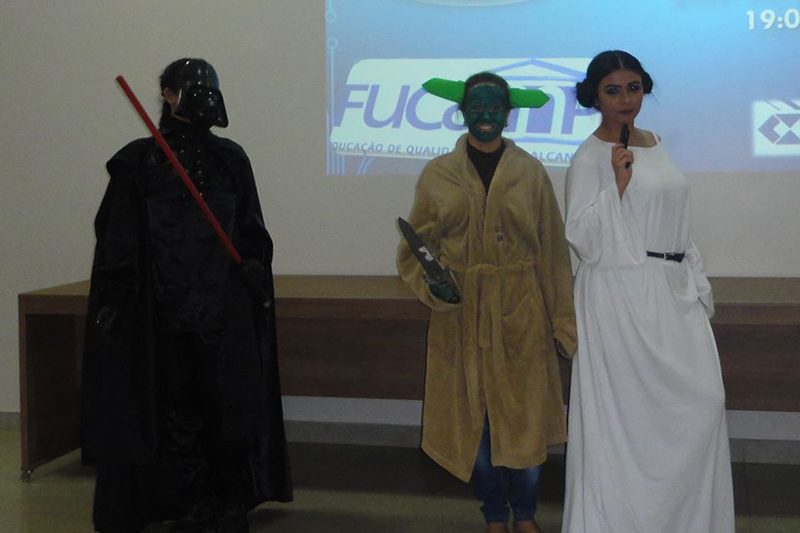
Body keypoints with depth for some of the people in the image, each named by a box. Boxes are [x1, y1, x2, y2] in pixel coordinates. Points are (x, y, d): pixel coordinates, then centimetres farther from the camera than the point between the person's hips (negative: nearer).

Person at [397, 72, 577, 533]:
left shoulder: (531, 172, 1)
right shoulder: (437, 175, 2)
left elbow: (553, 251, 0)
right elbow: (415, 250, 5)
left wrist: (565, 322, -2)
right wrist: (431, 284, -15)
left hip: (520, 315, 0)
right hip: (460, 316, 1)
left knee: (523, 416, 3)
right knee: (473, 419, 6)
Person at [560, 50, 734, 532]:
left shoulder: (655, 145, 13)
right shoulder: (590, 158, -8)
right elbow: (585, 240, -15)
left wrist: (698, 287, 15)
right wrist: (618, 183, -23)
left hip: (672, 294, 7)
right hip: (622, 298, -7)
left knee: (701, 399, 5)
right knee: (630, 410, -2)